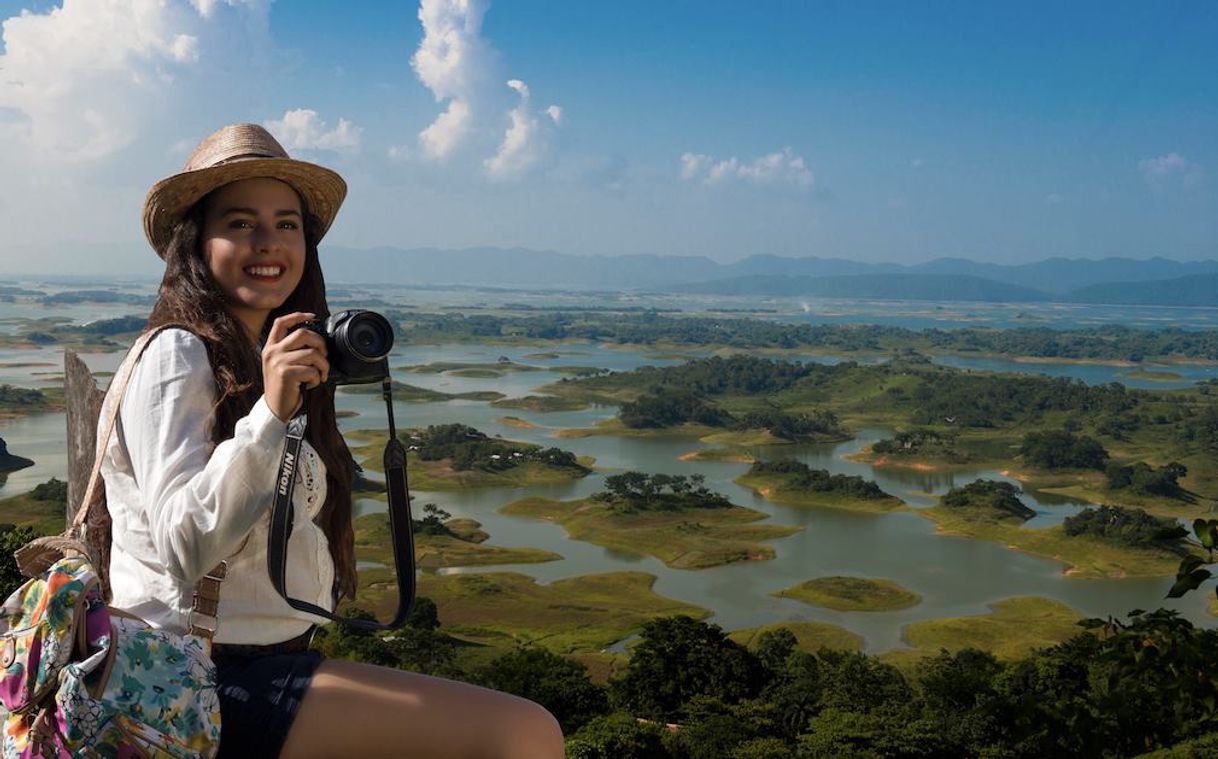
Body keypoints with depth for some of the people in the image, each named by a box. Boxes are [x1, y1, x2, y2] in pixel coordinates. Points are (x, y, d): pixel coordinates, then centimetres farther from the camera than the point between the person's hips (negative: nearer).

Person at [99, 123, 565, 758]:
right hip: (205, 684, -9)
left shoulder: (260, 362, 16)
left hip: (275, 657, 9)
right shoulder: (175, 356, -10)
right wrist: (270, 414, -29)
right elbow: (183, 547, -22)